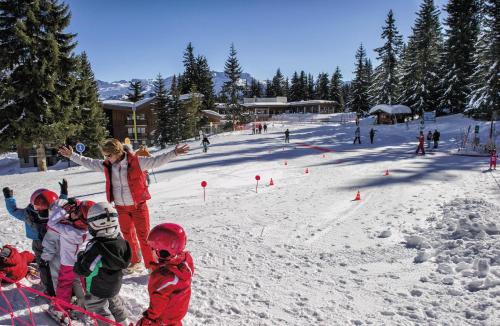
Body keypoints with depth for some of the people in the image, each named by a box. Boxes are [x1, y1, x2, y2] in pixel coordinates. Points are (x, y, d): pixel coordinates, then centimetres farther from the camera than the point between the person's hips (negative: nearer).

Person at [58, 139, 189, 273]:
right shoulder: (106, 165, 0)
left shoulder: (136, 162, -15)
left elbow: (156, 161, -19)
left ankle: (152, 265, 9)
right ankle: (135, 261, 38)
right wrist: (72, 155, 14)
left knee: (144, 236, -2)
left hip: (138, 205, -5)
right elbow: (88, 162, 13)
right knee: (128, 236, 19)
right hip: (121, 207, 5)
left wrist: (174, 153, -29)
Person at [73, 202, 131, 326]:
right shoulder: (121, 242, -15)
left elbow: (81, 270, -29)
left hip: (96, 290, -7)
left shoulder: (95, 248, -34)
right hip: (115, 286, 7)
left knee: (101, 312, 14)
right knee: (115, 304, 30)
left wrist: (81, 256, -10)